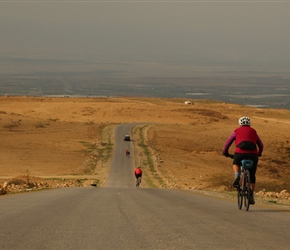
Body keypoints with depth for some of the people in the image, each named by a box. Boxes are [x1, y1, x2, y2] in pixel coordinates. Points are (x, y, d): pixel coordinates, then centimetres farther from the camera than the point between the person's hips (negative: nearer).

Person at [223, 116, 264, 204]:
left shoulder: (237, 131, 18)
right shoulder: (253, 132, 23)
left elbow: (227, 143, 20)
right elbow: (261, 145, 30)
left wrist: (225, 153, 37)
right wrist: (259, 153, 48)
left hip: (240, 153, -1)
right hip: (252, 154, 1)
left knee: (235, 164, 32)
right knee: (252, 176, 16)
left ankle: (237, 175, 1)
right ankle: (251, 196, 12)